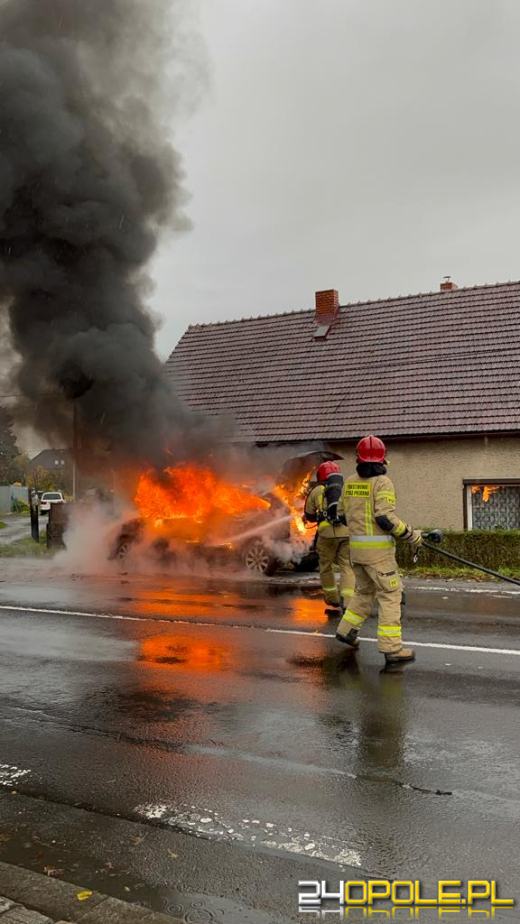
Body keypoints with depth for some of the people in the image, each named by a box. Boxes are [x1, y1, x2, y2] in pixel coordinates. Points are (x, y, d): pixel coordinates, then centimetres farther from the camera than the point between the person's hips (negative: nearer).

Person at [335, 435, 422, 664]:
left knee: (365, 590, 23)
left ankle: (346, 630, 27)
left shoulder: (350, 482, 7)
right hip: (378, 549, -7)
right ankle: (391, 648, -3)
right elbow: (385, 518, -21)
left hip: (356, 545, 7)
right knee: (390, 594, -1)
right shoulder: (382, 482, -13)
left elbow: (344, 513, 14)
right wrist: (411, 534, -10)